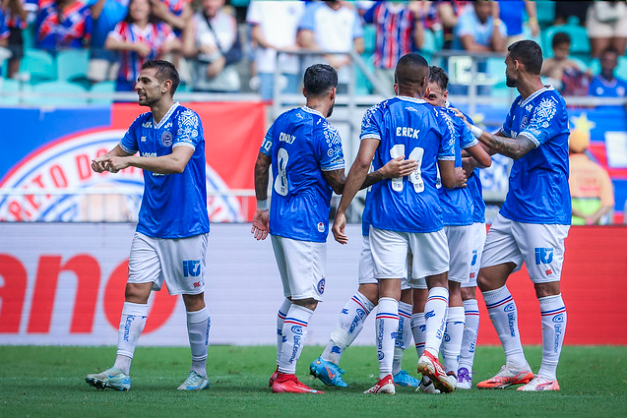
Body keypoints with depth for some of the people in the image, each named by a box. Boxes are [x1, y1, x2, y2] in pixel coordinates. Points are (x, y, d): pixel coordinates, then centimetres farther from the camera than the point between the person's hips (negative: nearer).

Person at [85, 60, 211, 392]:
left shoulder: (187, 120, -14)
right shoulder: (141, 125, 8)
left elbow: (178, 162, -29)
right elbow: (121, 151, 25)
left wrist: (131, 161, -29)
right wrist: (105, 160, 0)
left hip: (186, 225, -6)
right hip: (149, 225, 6)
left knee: (193, 298, 5)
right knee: (135, 290, -5)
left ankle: (199, 372, 17)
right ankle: (121, 370, -9)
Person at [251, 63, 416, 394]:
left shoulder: (284, 121, 9)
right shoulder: (325, 133, -14)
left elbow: (261, 164, 16)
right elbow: (340, 185, -11)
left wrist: (262, 207, 26)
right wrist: (383, 174, -13)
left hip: (279, 219, 9)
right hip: (306, 226, -9)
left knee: (293, 297, 18)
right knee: (306, 301, -6)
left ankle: (281, 371, 20)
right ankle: (286, 377, -8)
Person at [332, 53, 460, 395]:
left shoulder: (378, 114, 1)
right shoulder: (440, 120, 2)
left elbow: (362, 163, -12)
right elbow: (449, 181, 3)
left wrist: (341, 210, -10)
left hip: (385, 213, 0)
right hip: (427, 213, 0)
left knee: (388, 291, 0)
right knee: (438, 283, 18)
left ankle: (385, 376, -5)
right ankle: (430, 351, -3)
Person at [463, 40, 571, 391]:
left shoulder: (549, 103, -14)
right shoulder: (520, 104, 15)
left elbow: (519, 148, -25)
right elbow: (497, 143, 30)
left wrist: (471, 131, -21)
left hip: (544, 212, -10)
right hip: (513, 210, 10)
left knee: (547, 289, -6)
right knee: (489, 278, 7)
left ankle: (548, 375, -2)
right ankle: (516, 366, 13)